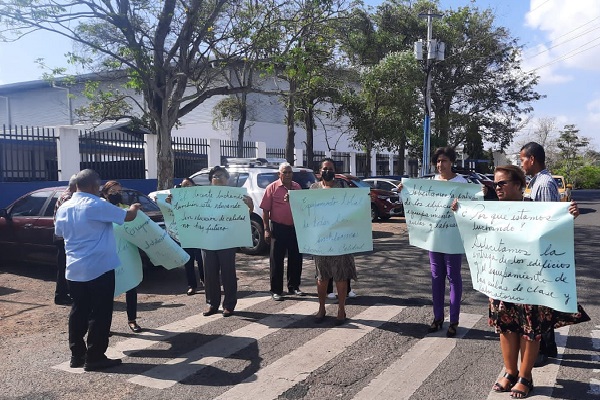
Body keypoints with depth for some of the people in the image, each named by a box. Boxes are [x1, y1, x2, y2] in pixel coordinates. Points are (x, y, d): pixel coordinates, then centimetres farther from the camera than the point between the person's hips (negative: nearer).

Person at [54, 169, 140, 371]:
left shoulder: (63, 208, 7)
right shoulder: (97, 205, -16)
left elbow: (59, 233, 22)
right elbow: (128, 216, -9)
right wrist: (134, 207, 12)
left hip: (74, 270, 8)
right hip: (99, 269, -7)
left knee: (79, 311, 15)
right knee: (100, 314, 1)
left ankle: (77, 354, 22)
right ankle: (94, 358, 6)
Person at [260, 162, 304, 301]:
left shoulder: (297, 187, 8)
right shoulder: (272, 188, -5)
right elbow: (265, 210, -7)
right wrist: (267, 229, -11)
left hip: (295, 227, 5)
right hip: (278, 228, -4)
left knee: (296, 258, 11)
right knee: (276, 260, 2)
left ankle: (293, 286, 26)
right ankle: (276, 290, 10)